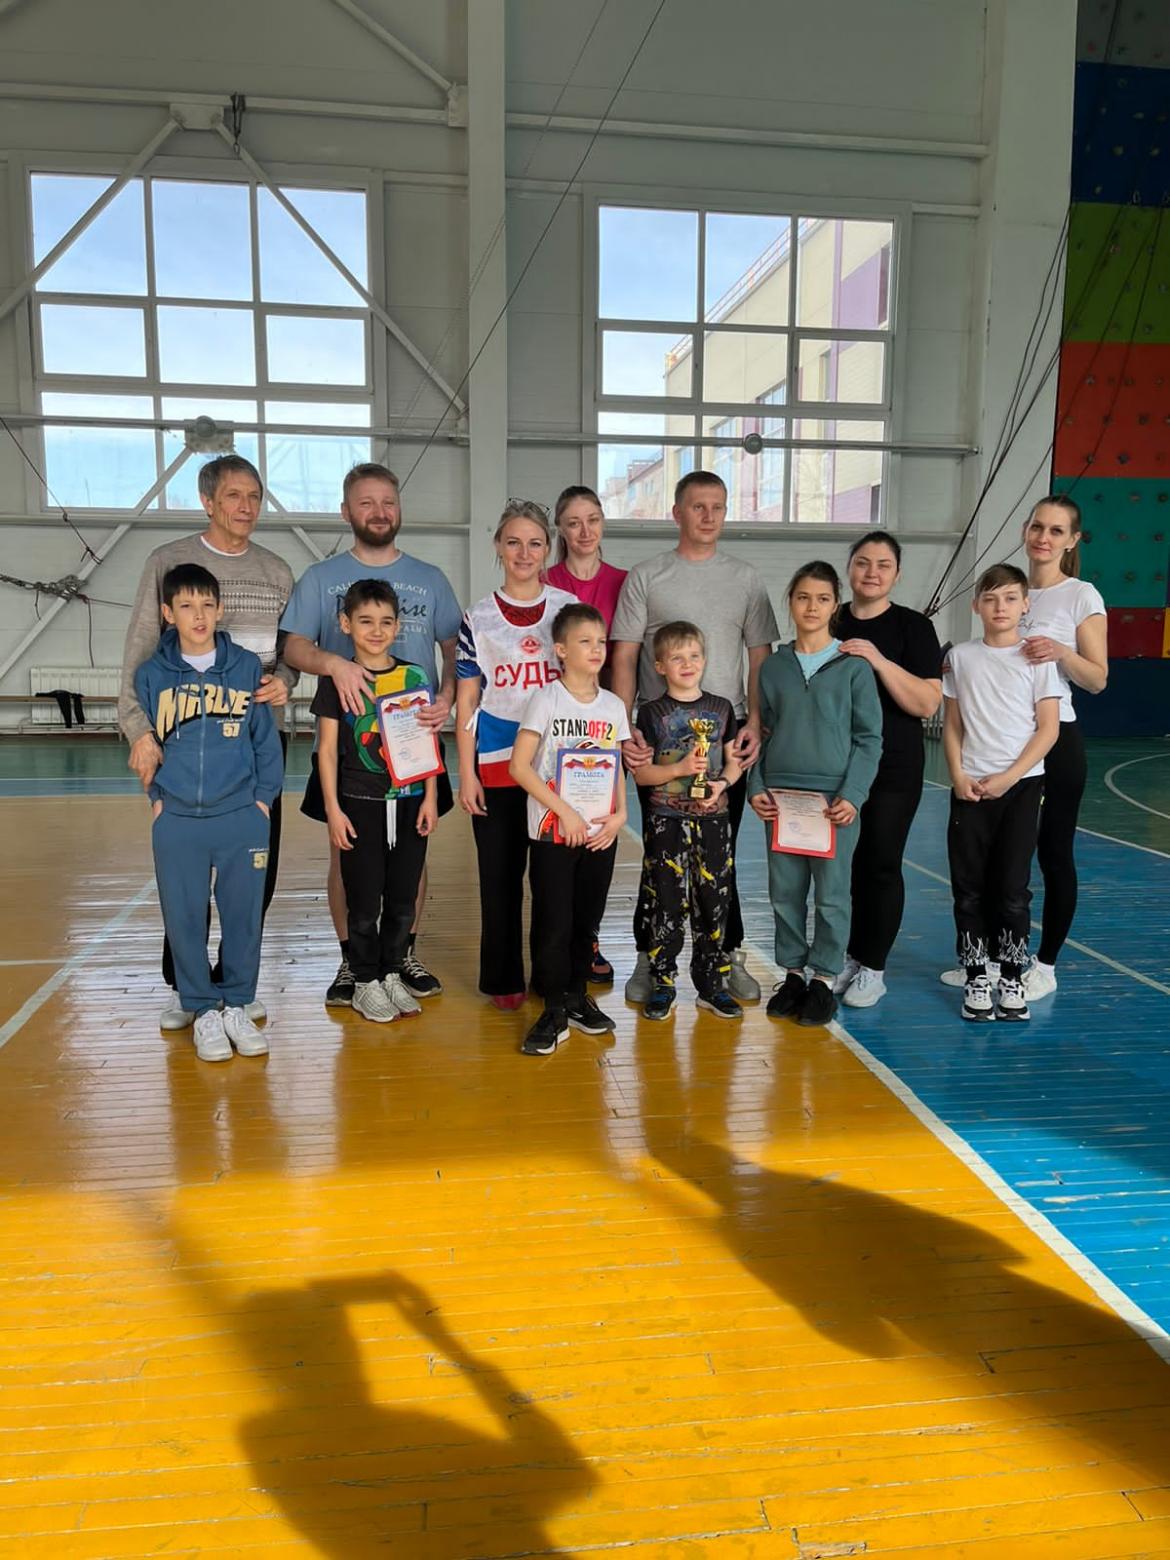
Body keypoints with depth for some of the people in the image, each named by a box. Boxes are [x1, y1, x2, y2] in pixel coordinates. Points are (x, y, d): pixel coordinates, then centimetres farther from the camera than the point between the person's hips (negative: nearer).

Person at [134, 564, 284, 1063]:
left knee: (243, 916, 7)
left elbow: (266, 740, 5)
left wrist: (263, 797, 0)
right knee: (184, 919, 6)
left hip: (242, 819, 0)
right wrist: (156, 796, 1)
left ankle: (237, 1006, 23)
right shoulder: (151, 675, 3)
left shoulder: (247, 668, 1)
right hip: (177, 821, 1)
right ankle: (204, 1011, 21)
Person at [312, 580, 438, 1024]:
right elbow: (327, 749, -1)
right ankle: (366, 982, 18)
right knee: (364, 901, 4)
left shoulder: (414, 677, 6)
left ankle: (392, 974, 25)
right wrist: (333, 809, -6)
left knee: (402, 899, 9)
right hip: (359, 804, -2)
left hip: (409, 802, 3)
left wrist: (430, 799, 2)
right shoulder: (336, 680, -1)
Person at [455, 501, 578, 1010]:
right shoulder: (479, 618, 2)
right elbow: (466, 701, 2)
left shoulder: (568, 608, 5)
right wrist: (466, 773, -3)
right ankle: (503, 978, 18)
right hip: (496, 763, -1)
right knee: (499, 873, 5)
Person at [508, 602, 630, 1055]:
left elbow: (618, 769, 14)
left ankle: (577, 996, 28)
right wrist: (565, 812, -16)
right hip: (553, 831, -4)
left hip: (600, 833, 4)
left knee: (588, 919, 12)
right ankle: (555, 1010, 10)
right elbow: (519, 766, -12)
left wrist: (619, 815, -3)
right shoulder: (546, 699, -7)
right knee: (554, 922, -1)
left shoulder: (614, 706, 8)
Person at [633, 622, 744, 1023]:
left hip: (713, 818, 3)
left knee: (713, 902, 6)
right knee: (667, 903, 0)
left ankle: (712, 985, 18)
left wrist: (721, 783, -8)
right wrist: (680, 769, -18)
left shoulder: (721, 708, 8)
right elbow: (641, 772, -4)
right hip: (667, 820, -2)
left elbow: (733, 762, 11)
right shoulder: (652, 713, 0)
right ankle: (662, 983, 12)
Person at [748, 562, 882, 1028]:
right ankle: (792, 973, 23)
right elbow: (762, 733, 12)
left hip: (835, 798, -3)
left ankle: (824, 980, 16)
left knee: (831, 894, 3)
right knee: (785, 892, 9)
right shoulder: (773, 666, 7)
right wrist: (756, 787, 1)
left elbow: (869, 737, -1)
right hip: (781, 796, 3)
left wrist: (853, 795, -10)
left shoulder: (854, 666, -1)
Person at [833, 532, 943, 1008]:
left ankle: (873, 968, 13)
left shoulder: (913, 627, -2)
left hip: (893, 767, -3)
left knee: (881, 864, 1)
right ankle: (850, 956, 23)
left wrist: (879, 661, -20)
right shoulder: (829, 624, 7)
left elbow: (927, 703, -11)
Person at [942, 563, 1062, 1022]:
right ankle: (976, 979, 14)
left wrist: (1007, 778, -11)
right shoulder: (960, 657, 6)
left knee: (1012, 888, 2)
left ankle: (1012, 978, 16)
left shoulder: (1037, 658, 0)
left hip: (1020, 785, -1)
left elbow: (1048, 729, -2)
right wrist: (958, 775, -6)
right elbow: (952, 724, 8)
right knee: (969, 888, 3)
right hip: (969, 787, 2)